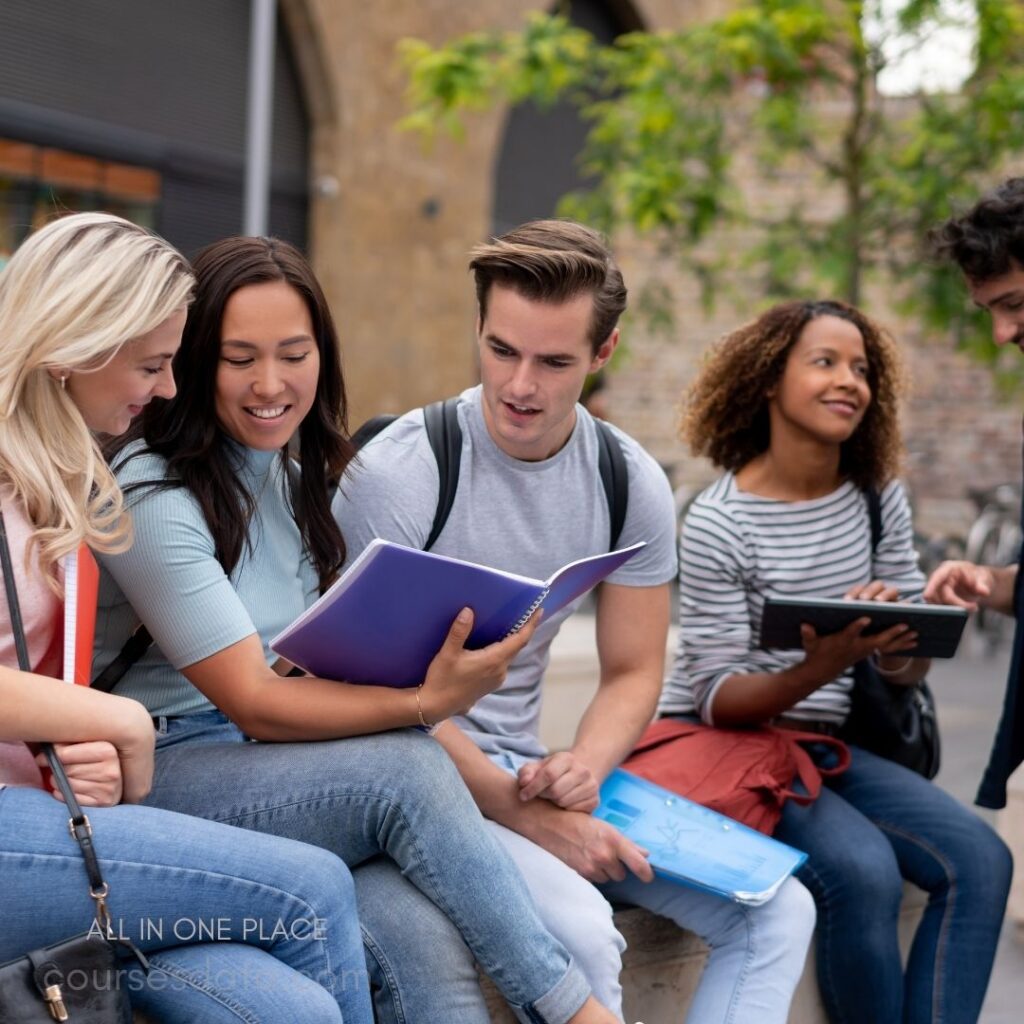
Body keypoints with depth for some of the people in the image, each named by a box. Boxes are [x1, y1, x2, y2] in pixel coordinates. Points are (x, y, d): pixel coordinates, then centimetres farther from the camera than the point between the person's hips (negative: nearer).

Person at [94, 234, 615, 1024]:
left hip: (268, 755, 6)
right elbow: (252, 702, -18)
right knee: (408, 769, -30)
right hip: (154, 774, -6)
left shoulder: (295, 469, 11)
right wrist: (425, 702, -30)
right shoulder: (152, 497, -14)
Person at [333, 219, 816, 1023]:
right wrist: (527, 815, -22)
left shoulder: (632, 484, 0)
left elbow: (632, 672, 7)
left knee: (776, 911, -5)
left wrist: (583, 767, -15)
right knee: (579, 929, -32)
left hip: (528, 765, 6)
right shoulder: (398, 473, -16)